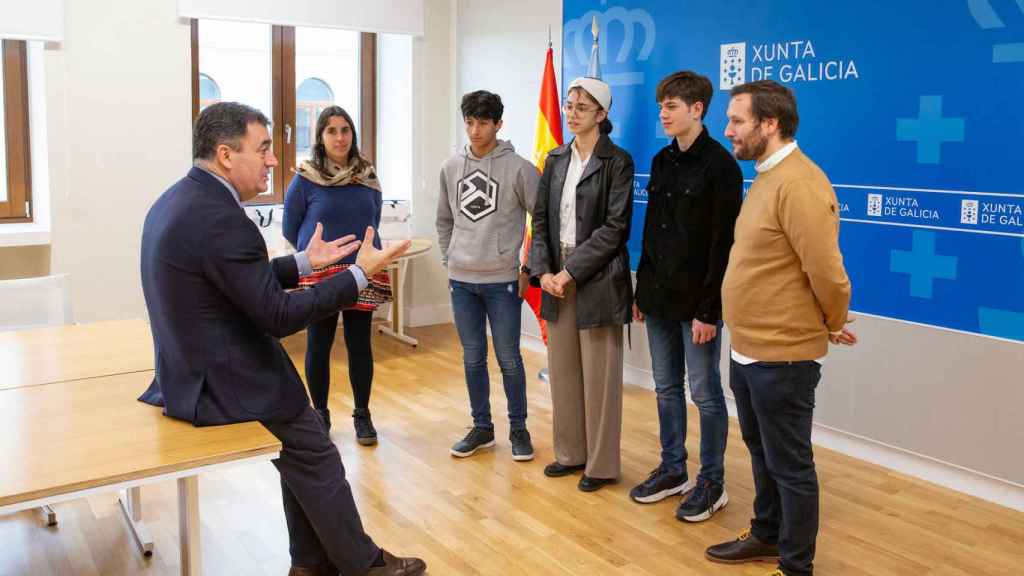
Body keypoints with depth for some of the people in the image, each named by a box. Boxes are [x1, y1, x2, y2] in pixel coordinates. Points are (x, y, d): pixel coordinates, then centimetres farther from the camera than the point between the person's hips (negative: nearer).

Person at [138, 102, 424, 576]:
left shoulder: (177, 200, 6)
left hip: (191, 372, 10)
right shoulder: (221, 219, -26)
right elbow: (280, 317, -23)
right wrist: (360, 273, -16)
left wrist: (304, 261, 15)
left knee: (303, 457, 20)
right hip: (224, 382, -9)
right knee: (318, 460, 7)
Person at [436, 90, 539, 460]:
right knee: (472, 358, 12)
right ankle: (481, 427, 26)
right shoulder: (451, 168, 6)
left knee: (509, 358, 5)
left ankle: (518, 429, 21)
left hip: (503, 281, -4)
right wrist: (449, 260, 10)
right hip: (461, 281, 4)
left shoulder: (519, 168, -8)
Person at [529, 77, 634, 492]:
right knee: (562, 370, 12)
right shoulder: (556, 159, 11)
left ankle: (601, 464, 17)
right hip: (556, 276, 6)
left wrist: (571, 271, -16)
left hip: (597, 278, -5)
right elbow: (541, 219, 9)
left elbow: (615, 227, -12)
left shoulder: (617, 162, -6)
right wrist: (543, 270, -5)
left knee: (598, 375, 3)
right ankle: (571, 453, 27)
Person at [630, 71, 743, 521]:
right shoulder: (662, 161, 11)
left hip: (697, 302, -7)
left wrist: (709, 309, -18)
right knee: (666, 387, 14)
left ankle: (712, 483, 18)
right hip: (659, 297, 7)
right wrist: (642, 290, 12)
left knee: (704, 392, 3)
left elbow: (724, 243, -15)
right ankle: (672, 470, 29)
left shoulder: (719, 165, -11)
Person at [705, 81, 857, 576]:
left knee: (789, 465, 6)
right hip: (748, 350, 10)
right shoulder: (766, 177, 10)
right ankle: (767, 536, 41)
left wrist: (833, 327, -5)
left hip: (782, 356, -9)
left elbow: (827, 274, -22)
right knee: (762, 452, 23)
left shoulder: (798, 183, -22)